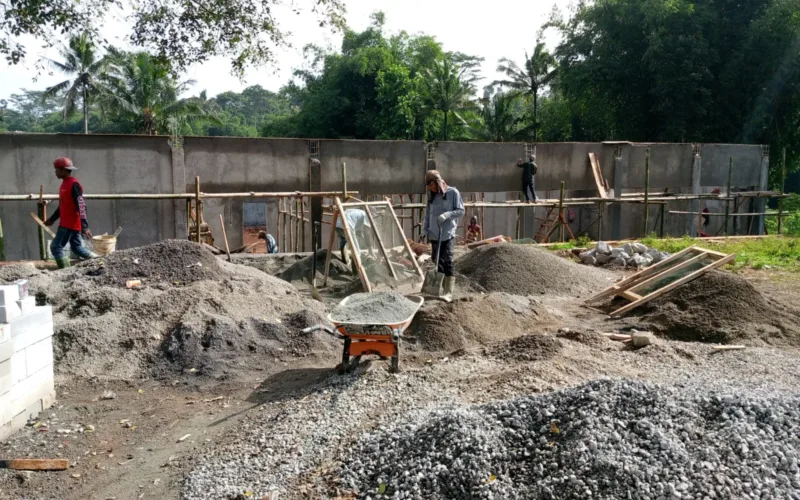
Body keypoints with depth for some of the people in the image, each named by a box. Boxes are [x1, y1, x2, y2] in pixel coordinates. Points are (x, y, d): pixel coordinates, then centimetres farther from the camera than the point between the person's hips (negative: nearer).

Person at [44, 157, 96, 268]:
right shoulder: (65, 183, 13)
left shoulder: (73, 184, -17)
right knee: (77, 247, 14)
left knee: (56, 247, -5)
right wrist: (52, 218, 26)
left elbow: (81, 206, -22)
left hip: (71, 224, -9)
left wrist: (84, 226, -26)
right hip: (66, 223, 9)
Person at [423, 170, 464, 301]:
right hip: (434, 235, 6)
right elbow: (427, 214, 15)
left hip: (447, 234, -6)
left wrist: (446, 215, -18)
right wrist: (425, 231, 6)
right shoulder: (431, 196, 14)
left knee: (447, 262, -9)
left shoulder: (453, 192, -2)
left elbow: (460, 211, -4)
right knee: (436, 262, 9)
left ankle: (449, 292, -8)